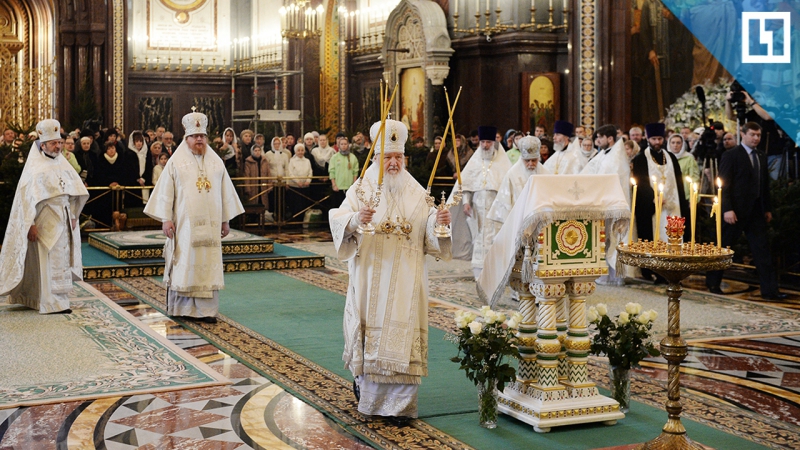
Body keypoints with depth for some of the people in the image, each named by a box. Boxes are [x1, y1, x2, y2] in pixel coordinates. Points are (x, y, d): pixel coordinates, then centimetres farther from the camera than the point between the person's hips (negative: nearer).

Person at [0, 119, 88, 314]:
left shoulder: (63, 164, 10)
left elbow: (75, 192, 12)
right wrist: (31, 224, -18)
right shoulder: (34, 168, -7)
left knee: (62, 260, 8)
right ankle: (52, 303, -2)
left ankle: (59, 300, 16)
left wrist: (73, 216, 6)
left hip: (63, 219, 6)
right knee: (48, 261, -5)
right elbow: (29, 197, -12)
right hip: (45, 221, -6)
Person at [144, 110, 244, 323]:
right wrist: (166, 219, -9)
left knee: (208, 265, 2)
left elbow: (225, 191, 11)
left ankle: (207, 309, 4)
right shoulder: (176, 162, 0)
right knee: (184, 264, 0)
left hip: (209, 224, 3)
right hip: (184, 223, -3)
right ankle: (181, 308, 8)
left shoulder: (216, 162, 9)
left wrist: (226, 219, 8)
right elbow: (166, 192, -2)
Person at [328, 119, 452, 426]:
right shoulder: (362, 189, 0)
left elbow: (428, 227, 1)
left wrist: (439, 221, -20)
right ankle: (362, 377, 33)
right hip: (370, 276, -1)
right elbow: (338, 220, -10)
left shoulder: (415, 192, 7)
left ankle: (399, 404, 4)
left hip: (405, 279, 1)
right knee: (372, 327, 4)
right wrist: (355, 219, -30)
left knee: (403, 335, -2)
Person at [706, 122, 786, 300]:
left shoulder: (761, 158, 14)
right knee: (724, 247, 5)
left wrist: (767, 209, 12)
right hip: (736, 211, -6)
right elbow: (723, 184, -12)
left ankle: (769, 290, 3)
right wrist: (727, 209, -18)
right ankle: (713, 282, 20)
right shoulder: (731, 155, -7)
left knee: (762, 250, 2)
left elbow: (765, 185, 17)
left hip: (756, 211, 6)